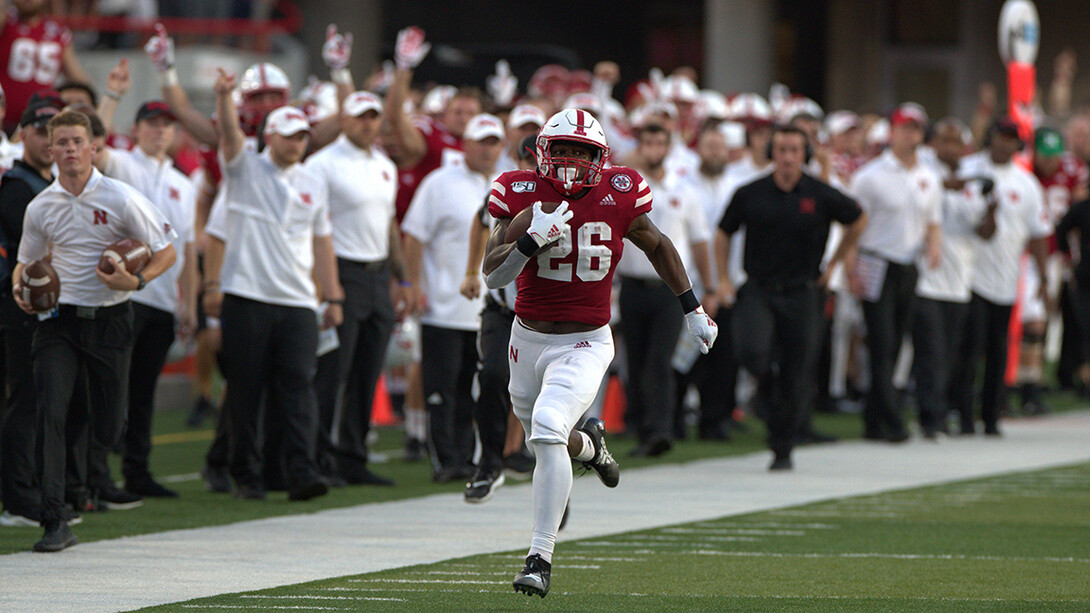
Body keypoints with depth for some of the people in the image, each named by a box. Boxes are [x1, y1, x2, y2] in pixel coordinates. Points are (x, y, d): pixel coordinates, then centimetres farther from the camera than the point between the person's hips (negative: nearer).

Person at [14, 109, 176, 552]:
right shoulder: (40, 208, 3)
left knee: (109, 428, 2)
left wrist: (137, 280, -20)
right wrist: (21, 289, -4)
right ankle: (54, 523, -16)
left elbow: (166, 252, -1)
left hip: (109, 319, -1)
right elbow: (27, 261, 18)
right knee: (49, 413, -16)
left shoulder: (121, 199, -6)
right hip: (58, 317, 1)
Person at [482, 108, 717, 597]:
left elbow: (657, 246, 11)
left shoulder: (617, 197, -8)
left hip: (585, 345, -3)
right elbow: (492, 276, -15)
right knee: (544, 442, 18)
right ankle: (590, 446, 57)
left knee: (548, 430, -25)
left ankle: (541, 557, -20)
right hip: (529, 339, 3)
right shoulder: (522, 196, -9)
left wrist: (692, 308, 17)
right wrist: (533, 238, -32)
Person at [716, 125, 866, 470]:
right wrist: (723, 279, 5)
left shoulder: (821, 196, -2)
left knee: (796, 379, 0)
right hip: (757, 291, 0)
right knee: (751, 351, -26)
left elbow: (858, 221, 16)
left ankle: (782, 450, 16)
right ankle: (765, 387, 9)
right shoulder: (750, 195, 0)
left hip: (801, 295, 0)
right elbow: (724, 234, 14)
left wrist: (834, 264, 16)